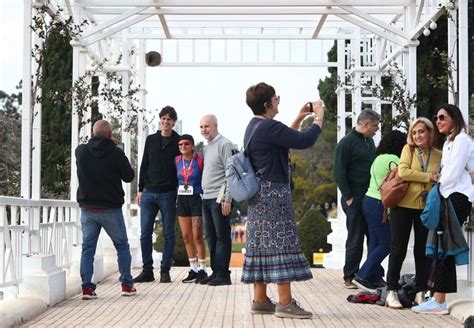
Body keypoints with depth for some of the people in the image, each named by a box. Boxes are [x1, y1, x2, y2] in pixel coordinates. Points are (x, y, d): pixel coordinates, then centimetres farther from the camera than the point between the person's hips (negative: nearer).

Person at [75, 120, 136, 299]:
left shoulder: (80, 151, -2)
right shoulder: (116, 153, -13)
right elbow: (129, 176, -3)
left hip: (87, 209, 3)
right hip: (110, 209, -3)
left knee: (87, 248, 7)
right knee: (122, 246, 12)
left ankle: (87, 287, 0)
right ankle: (127, 285, 13)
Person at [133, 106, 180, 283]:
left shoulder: (179, 142, 1)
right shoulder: (151, 140, 10)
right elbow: (144, 166, 13)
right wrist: (140, 190, 7)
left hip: (168, 194, -3)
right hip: (149, 193, 3)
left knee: (168, 234, 3)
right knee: (145, 233, 1)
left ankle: (165, 271, 9)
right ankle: (147, 270, 9)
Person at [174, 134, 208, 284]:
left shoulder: (200, 160, -8)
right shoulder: (177, 160, 6)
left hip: (196, 199, -5)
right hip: (182, 200, 5)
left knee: (197, 236, -5)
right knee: (186, 236, 7)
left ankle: (202, 269, 5)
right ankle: (193, 269, 15)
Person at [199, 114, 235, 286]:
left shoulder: (224, 144, -7)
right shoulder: (207, 148, 18)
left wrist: (227, 199, -17)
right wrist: (203, 194, 14)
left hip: (219, 198, -8)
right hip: (206, 198, 8)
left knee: (222, 237, -4)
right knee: (210, 237, 10)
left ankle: (223, 274, -1)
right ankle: (215, 272, 16)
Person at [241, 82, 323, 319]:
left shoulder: (254, 127, 14)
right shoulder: (269, 127, -17)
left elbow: (285, 139, 27)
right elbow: (305, 141, -19)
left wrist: (299, 119, 24)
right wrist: (319, 117, -5)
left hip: (259, 194, 10)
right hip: (274, 193, -10)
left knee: (261, 245, 9)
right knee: (280, 244, -8)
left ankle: (260, 300, 13)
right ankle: (285, 303, -6)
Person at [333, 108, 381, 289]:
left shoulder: (370, 141, 15)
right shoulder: (346, 143, -9)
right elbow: (339, 173, -11)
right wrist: (348, 198, -14)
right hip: (355, 199, -7)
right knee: (355, 239, -2)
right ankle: (349, 277, 8)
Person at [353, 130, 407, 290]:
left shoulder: (378, 158, 15)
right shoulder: (393, 159, -12)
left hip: (369, 200, 9)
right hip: (379, 205, -9)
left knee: (374, 242, 10)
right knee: (385, 243, -2)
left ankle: (375, 278, 12)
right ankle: (362, 276, -4)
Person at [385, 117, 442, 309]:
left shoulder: (439, 155, 6)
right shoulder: (408, 149, 0)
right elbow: (403, 172, -14)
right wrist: (429, 177, -15)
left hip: (427, 208, 2)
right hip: (404, 205, -2)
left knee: (422, 251, 8)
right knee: (398, 249, 3)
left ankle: (420, 293, 17)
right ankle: (392, 292, 10)